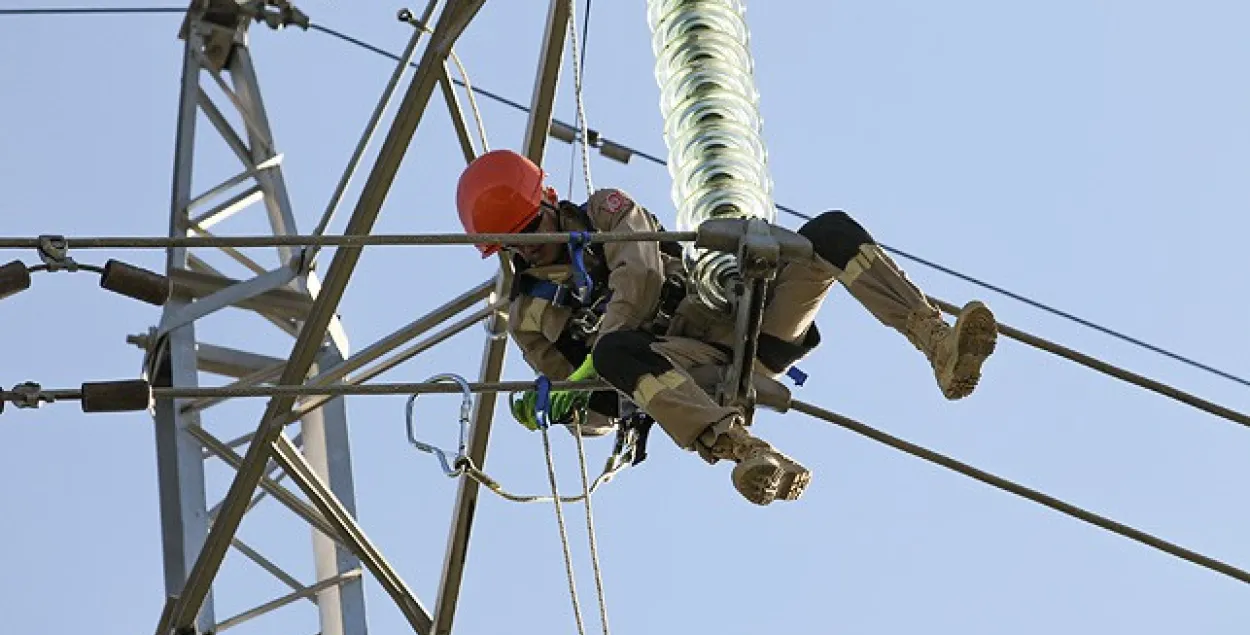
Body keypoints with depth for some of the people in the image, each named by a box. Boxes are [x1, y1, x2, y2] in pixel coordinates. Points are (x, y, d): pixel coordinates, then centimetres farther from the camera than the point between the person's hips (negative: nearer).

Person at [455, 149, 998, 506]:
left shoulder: (605, 211, 13)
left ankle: (939, 346, -35)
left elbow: (639, 283, -8)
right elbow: (599, 415, 17)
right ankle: (747, 452, -60)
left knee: (833, 230, -20)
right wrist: (567, 405, -8)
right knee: (617, 350, -39)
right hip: (689, 370, -2)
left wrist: (586, 370, -16)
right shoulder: (530, 316, 16)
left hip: (737, 324, 2)